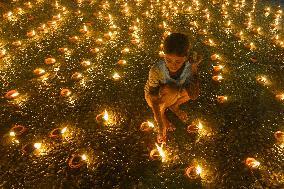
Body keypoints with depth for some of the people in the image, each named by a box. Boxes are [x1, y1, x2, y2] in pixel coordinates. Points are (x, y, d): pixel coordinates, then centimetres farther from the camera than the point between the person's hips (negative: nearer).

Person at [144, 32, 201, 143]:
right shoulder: (156, 70, -33)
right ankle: (161, 114, -5)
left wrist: (194, 69, -42)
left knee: (188, 89, -29)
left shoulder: (189, 67, -27)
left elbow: (193, 96, -35)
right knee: (171, 90, -36)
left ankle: (174, 106, 4)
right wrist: (160, 125, -27)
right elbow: (153, 99, -26)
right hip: (156, 96, -3)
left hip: (174, 95, 3)